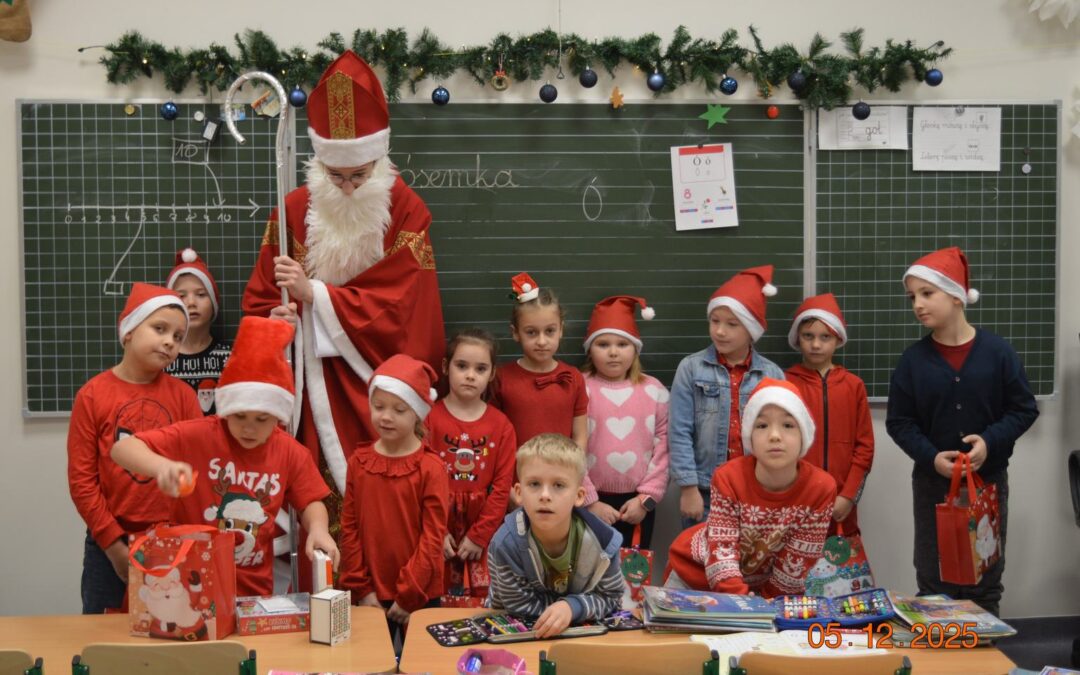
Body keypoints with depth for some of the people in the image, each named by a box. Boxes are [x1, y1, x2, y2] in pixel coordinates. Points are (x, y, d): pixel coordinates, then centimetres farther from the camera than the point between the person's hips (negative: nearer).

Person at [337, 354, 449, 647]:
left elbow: (433, 537, -10)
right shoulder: (359, 461, 1)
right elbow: (349, 528, 2)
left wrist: (409, 595, -11)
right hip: (372, 595, 3)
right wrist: (361, 589, -2)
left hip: (421, 597, -3)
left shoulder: (431, 467, -9)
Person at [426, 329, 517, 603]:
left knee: (482, 604, 4)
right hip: (439, 531, -1)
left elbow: (502, 485, -1)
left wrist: (479, 535, -6)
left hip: (483, 532, 1)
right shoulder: (430, 418, -3)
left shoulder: (501, 425, 1)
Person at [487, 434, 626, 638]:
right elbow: (521, 604, -18)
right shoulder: (506, 544, -26)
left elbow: (610, 597, -9)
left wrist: (572, 607, -28)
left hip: (583, 629, 2)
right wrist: (583, 603, -22)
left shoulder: (601, 540, -20)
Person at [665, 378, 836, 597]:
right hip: (696, 574, -1)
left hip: (759, 585, 1)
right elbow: (721, 553, -29)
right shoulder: (729, 477, -25)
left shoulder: (821, 488, -23)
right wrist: (741, 603, -43)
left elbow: (796, 565, -16)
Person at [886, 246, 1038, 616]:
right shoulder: (913, 359, -4)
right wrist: (931, 457, -17)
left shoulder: (997, 351, -7)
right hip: (933, 480, 1)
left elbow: (1024, 409, -3)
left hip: (989, 478, -1)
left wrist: (990, 440, -18)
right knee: (933, 579, 7)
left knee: (985, 578, 10)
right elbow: (899, 421, -1)